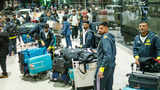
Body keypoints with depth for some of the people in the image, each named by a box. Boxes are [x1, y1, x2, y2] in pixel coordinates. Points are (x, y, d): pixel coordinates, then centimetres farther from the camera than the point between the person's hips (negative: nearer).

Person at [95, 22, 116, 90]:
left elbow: (108, 55, -26)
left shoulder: (105, 38, -15)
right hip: (111, 66, 10)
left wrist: (101, 68, -27)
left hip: (104, 66, -10)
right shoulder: (111, 37, 13)